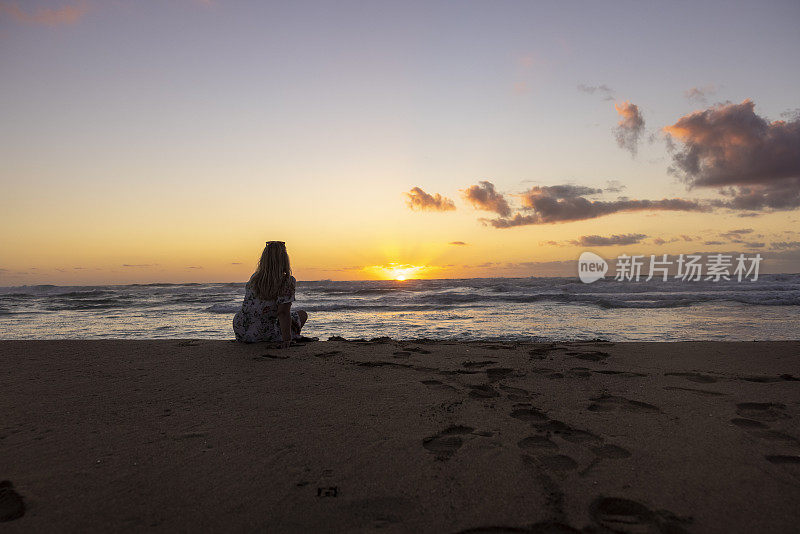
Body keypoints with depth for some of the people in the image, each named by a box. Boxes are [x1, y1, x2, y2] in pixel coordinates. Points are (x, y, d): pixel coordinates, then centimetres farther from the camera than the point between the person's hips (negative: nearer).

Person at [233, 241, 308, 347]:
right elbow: (283, 313, -23)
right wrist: (287, 339, -21)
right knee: (302, 314, 15)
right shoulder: (287, 282, -16)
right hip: (264, 334, -5)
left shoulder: (254, 278, 2)